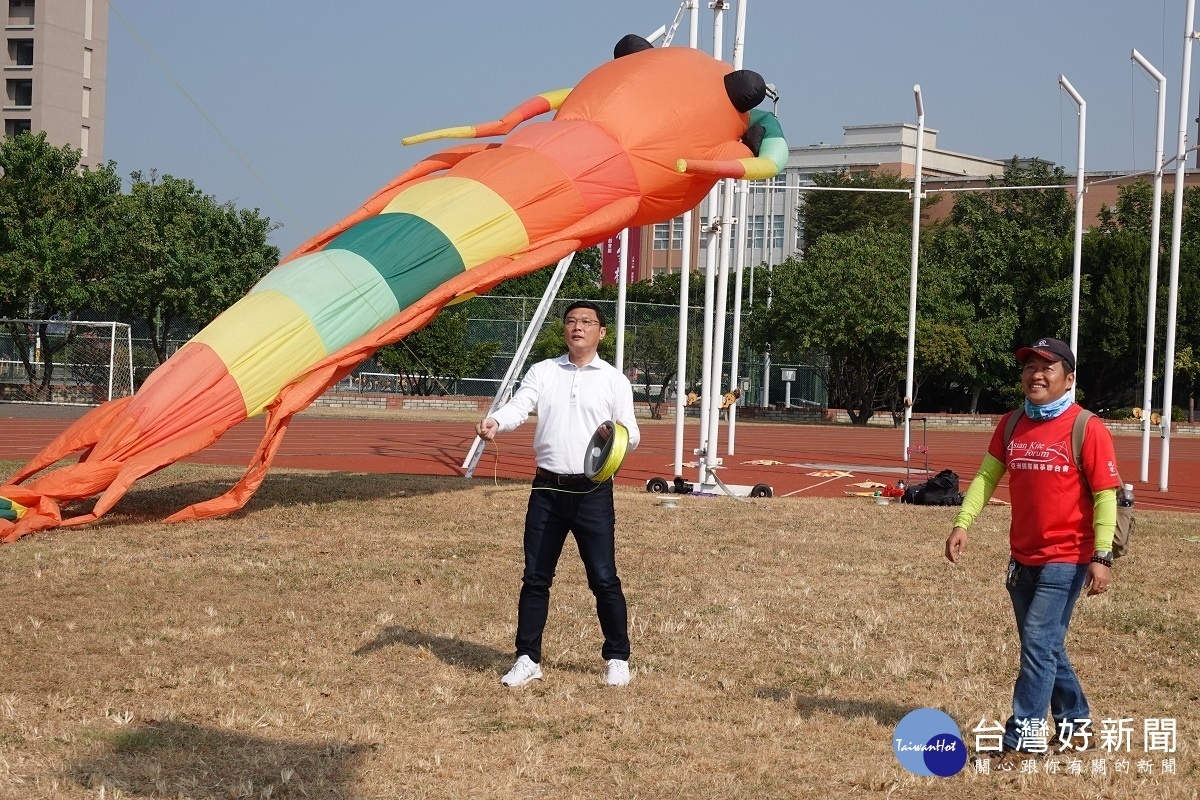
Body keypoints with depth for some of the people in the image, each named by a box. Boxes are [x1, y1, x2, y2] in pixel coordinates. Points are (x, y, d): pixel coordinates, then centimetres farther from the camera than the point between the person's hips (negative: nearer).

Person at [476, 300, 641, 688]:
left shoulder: (614, 380, 4)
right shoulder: (542, 372, 8)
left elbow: (632, 435, 2)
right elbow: (519, 406, -7)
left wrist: (620, 433, -22)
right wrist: (495, 421, -29)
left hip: (593, 492, -2)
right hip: (548, 488, 2)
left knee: (603, 578, 0)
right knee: (535, 577, 6)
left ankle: (617, 659, 14)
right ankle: (528, 659, 15)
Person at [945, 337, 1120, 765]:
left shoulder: (1087, 428, -11)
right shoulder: (1011, 425, 6)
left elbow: (1105, 494, -12)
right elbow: (987, 476, 6)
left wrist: (1102, 556, -18)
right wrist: (963, 523, -10)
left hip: (1066, 559, -6)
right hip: (1022, 557, 7)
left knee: (1039, 645, -11)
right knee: (1044, 647, 15)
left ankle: (1022, 740, -7)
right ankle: (1075, 725, 32)